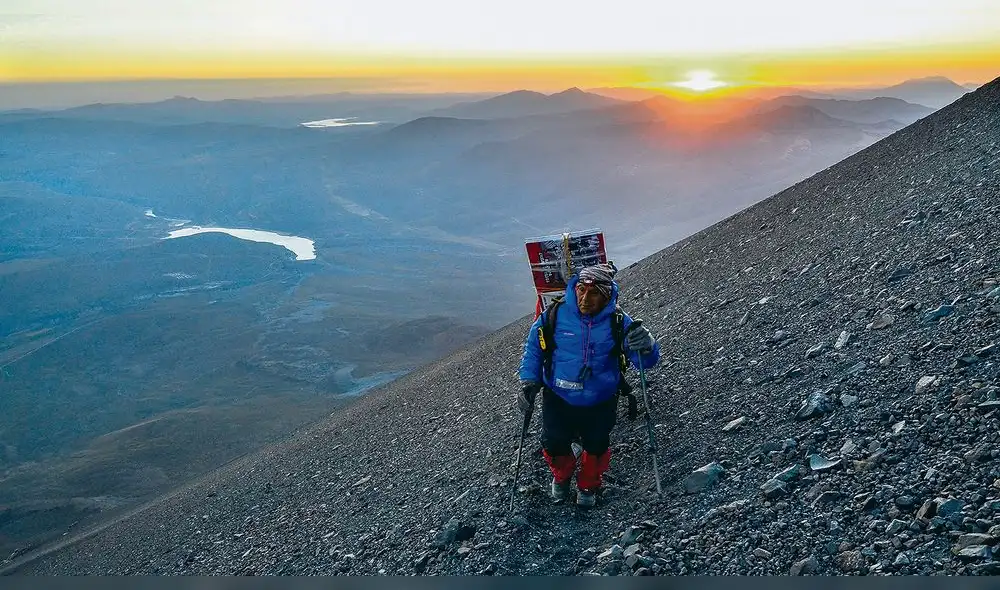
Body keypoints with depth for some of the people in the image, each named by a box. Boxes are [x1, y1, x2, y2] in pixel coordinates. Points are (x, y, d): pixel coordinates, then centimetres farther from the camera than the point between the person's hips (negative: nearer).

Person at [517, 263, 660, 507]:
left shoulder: (618, 322, -16)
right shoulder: (556, 315, -16)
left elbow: (645, 361, -15)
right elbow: (533, 347, 0)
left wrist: (645, 346, -38)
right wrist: (529, 381, -8)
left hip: (600, 404, 0)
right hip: (558, 401, 0)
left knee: (596, 448, 17)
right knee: (554, 445, 11)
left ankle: (588, 484, 51)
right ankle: (561, 476, 48)